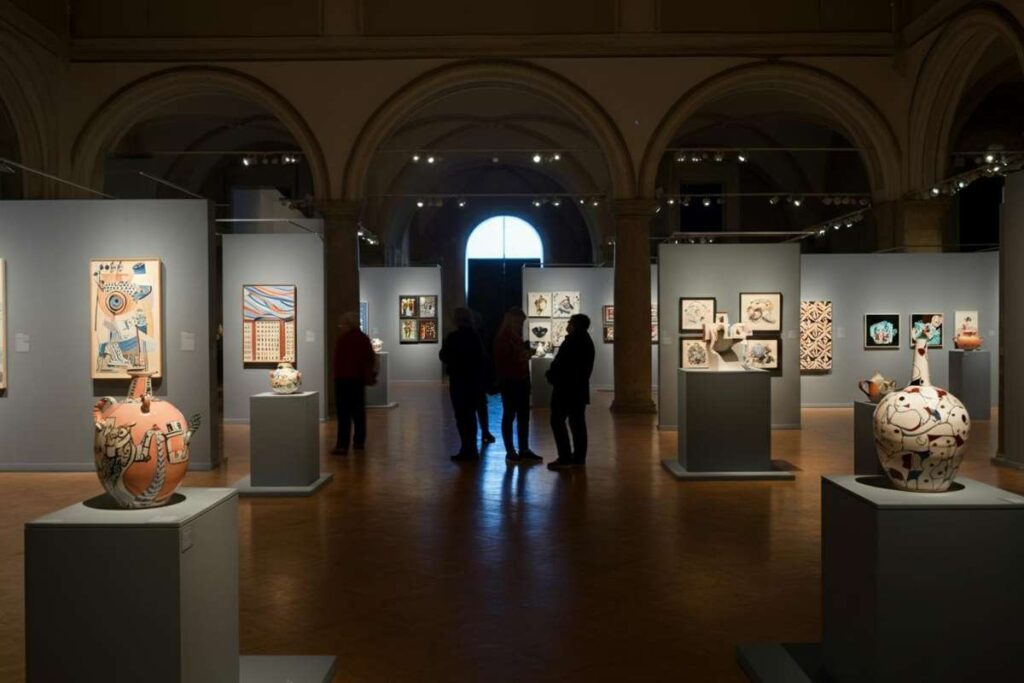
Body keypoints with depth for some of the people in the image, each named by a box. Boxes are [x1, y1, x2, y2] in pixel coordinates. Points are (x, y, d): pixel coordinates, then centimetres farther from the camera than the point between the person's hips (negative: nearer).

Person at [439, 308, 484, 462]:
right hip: (473, 380, 6)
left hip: (458, 381, -6)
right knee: (470, 414, 15)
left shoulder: (453, 337, -14)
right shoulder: (476, 337, 5)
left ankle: (467, 450, -2)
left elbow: (444, 357, -6)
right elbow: (481, 358, 13)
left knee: (461, 416, -2)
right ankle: (472, 450, 19)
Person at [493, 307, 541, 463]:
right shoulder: (501, 338, -8)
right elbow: (500, 362, -14)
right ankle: (510, 452, 5)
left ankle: (524, 450, 16)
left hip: (521, 380, 8)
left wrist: (526, 354, 6)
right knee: (509, 415, -1)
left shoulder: (517, 337, 16)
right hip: (509, 381, -8)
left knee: (524, 416, 9)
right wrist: (519, 358, -21)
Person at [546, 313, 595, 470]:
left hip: (566, 388, -9)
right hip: (580, 387, 9)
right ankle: (579, 457, 10)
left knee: (558, 422, -4)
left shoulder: (572, 341, -15)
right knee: (577, 423, 9)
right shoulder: (587, 341, 13)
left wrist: (550, 375, 1)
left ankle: (565, 458, -7)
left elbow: (559, 363, -17)